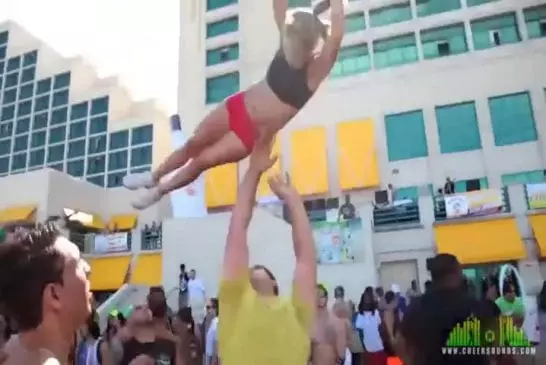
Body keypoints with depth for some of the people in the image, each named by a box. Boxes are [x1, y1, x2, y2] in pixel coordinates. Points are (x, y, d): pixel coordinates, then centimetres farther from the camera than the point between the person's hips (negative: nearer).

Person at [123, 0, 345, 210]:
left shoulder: (316, 71, -23)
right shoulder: (288, 46, -9)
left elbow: (336, 36, -39)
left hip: (254, 134, -4)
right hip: (239, 107, 5)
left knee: (202, 161, 1)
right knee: (193, 144, 14)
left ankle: (159, 191, 29)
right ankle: (153, 177, 41)